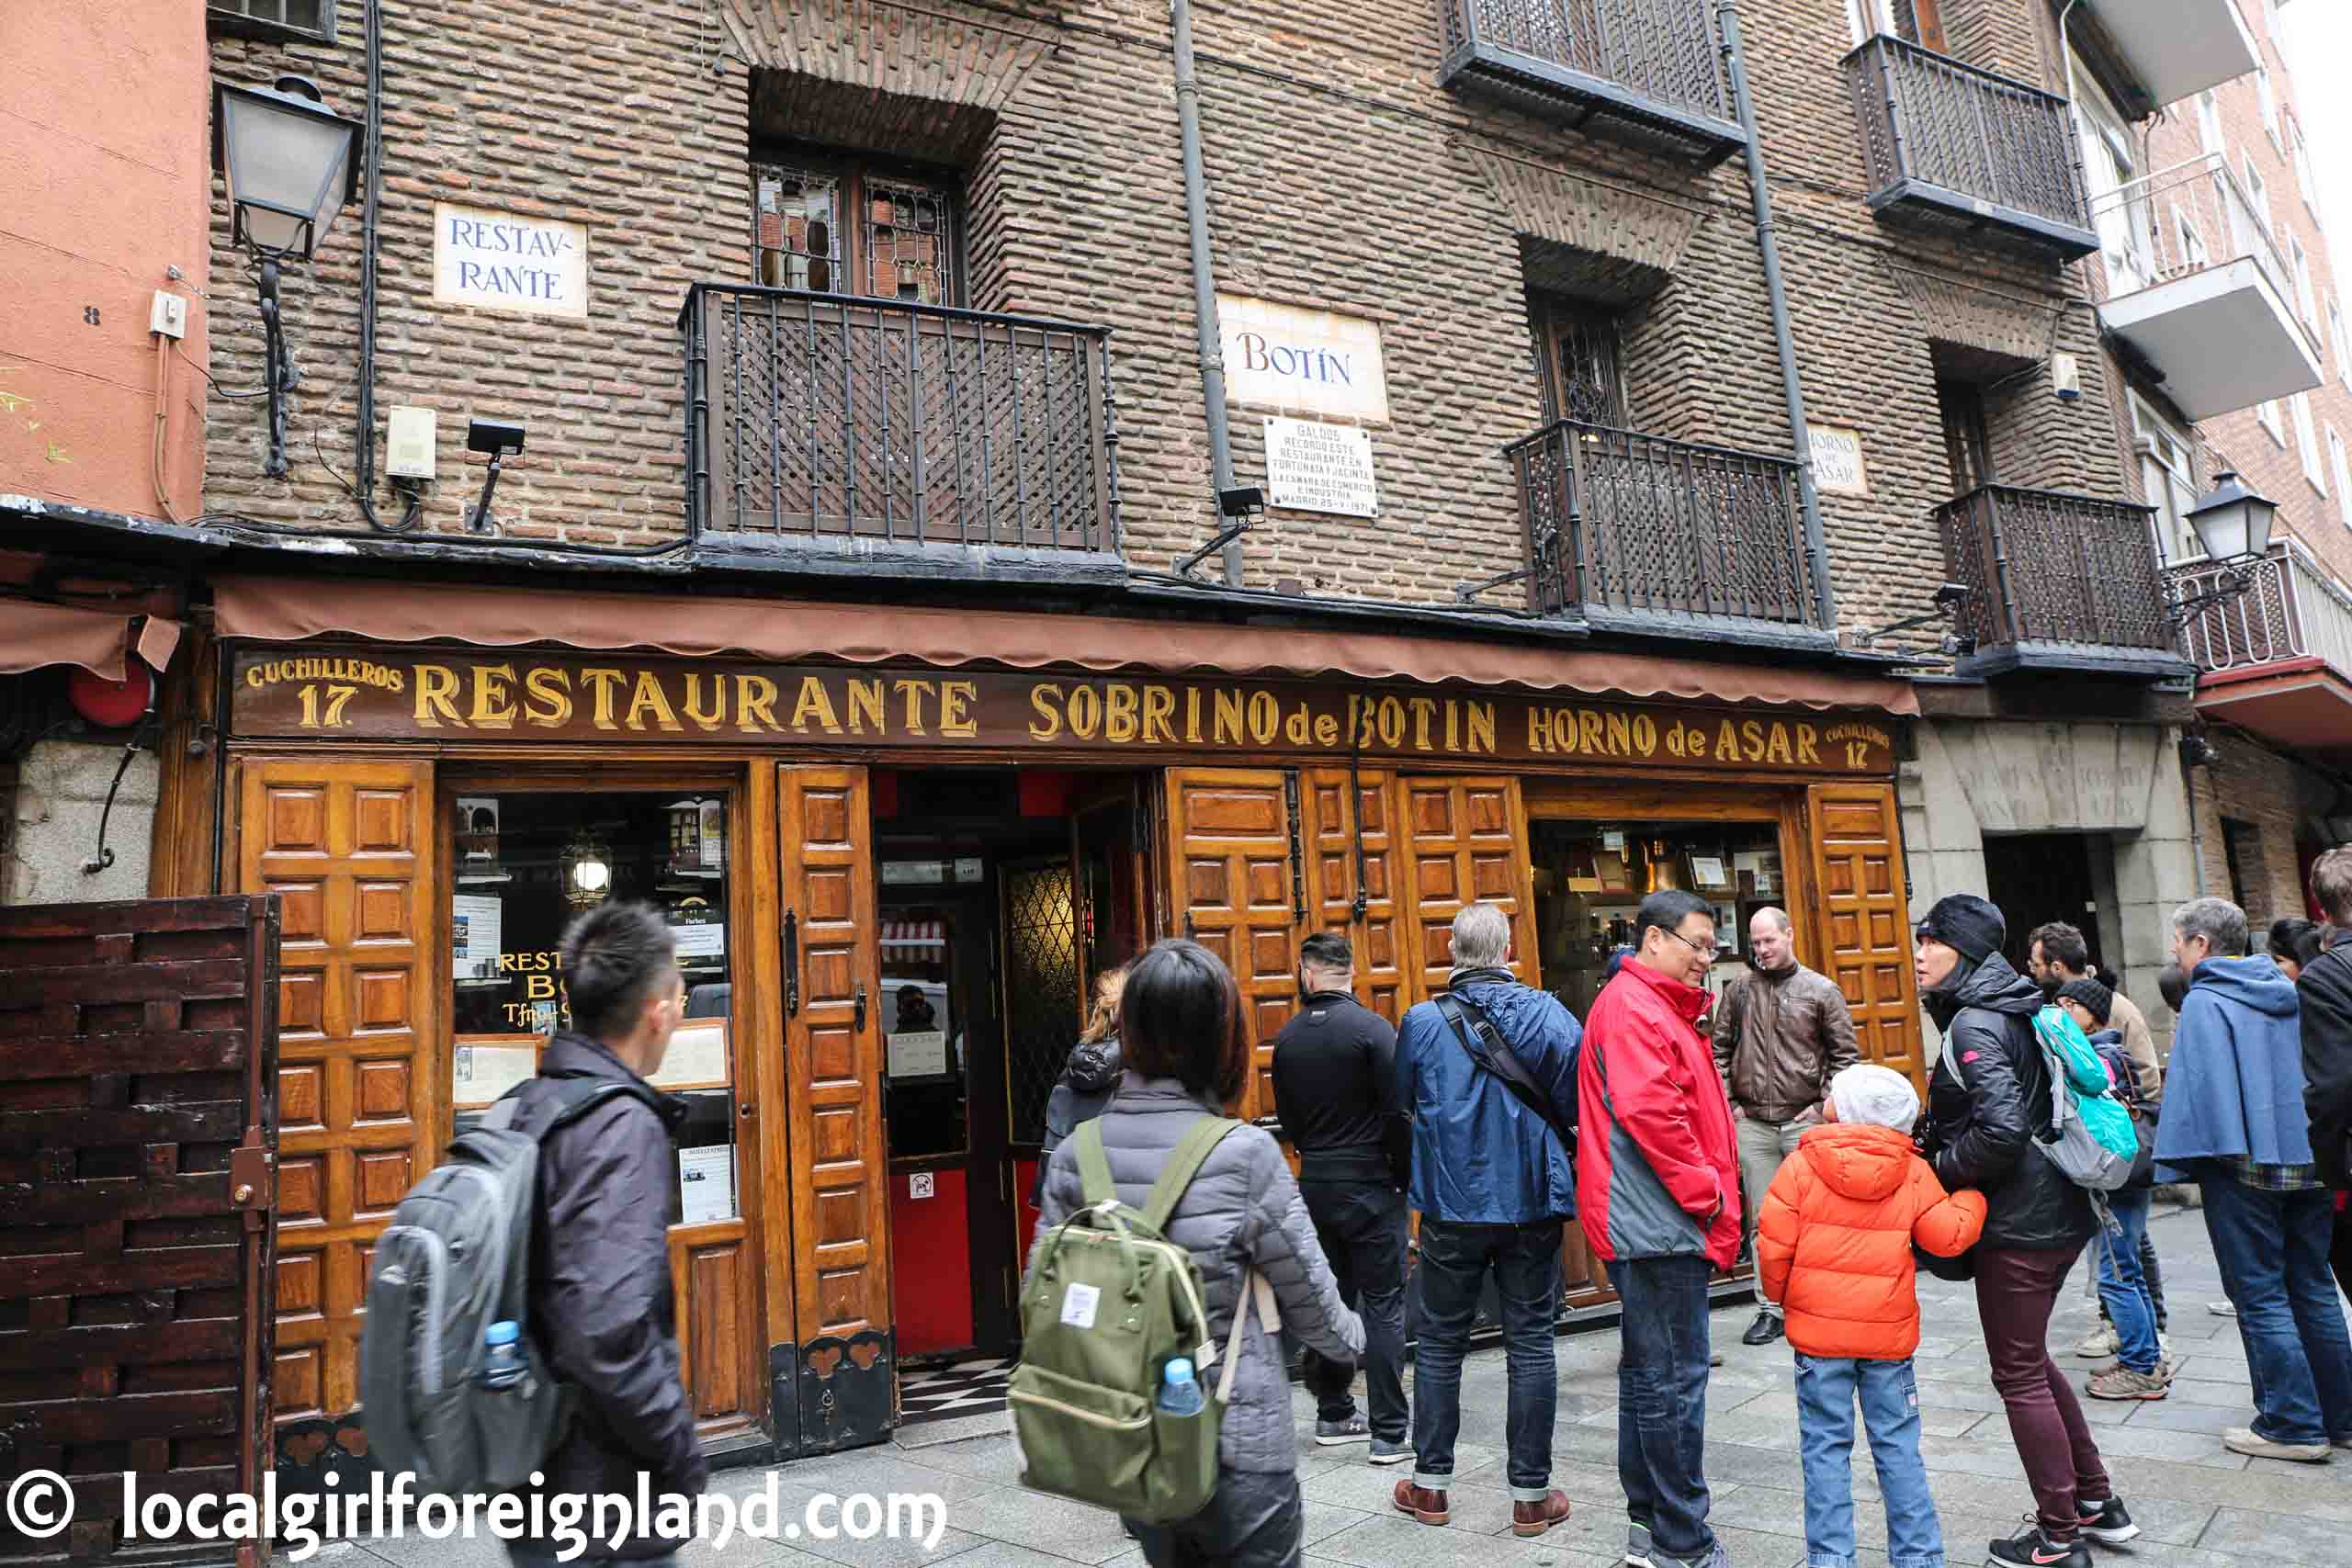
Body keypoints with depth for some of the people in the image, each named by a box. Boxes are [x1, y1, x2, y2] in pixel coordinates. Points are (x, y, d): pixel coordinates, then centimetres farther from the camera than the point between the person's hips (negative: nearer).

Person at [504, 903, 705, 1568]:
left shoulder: (519, 1109, 3)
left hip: (526, 1482, 8)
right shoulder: (623, 1126, -21)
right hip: (602, 1507, -8)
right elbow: (605, 1332, -30)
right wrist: (682, 1452, -16)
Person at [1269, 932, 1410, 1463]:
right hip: (1371, 1186, -5)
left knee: (1330, 1301, 15)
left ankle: (1333, 1415, 23)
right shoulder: (1372, 1028, -13)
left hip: (1315, 1185, 5)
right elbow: (1398, 1113, -14)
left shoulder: (1287, 1038, 3)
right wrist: (1408, 1176, -2)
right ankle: (1389, 1433, 3)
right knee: (1383, 1307, 1)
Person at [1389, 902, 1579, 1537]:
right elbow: (1577, 1104, -7)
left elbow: (1401, 1099, 5)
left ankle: (1430, 1484, 23)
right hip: (1531, 1204, 0)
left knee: (1440, 1343, 13)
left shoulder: (1422, 1022, -8)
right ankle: (1531, 1494, 17)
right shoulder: (1548, 1014, -7)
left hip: (1451, 1205, 0)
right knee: (1530, 1346, 9)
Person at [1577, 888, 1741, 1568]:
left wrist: (1713, 1195, 13)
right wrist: (1711, 1198, -15)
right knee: (1676, 1381, -4)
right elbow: (1650, 1114, -24)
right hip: (1662, 1226, -11)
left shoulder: (1658, 1007, 19)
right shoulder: (1633, 1007, -14)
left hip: (1648, 1226, 11)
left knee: (1647, 1373, 16)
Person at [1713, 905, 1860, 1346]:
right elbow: (1719, 1050, 12)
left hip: (1805, 1122, -2)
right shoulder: (1738, 990, 7)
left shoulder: (1822, 991, 1)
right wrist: (1728, 1103, 4)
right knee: (1762, 1222, 7)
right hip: (1752, 1124, 2)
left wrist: (1824, 1104, -5)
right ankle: (1770, 1309, 15)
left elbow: (1845, 1055, 3)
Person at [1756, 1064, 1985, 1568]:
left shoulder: (1801, 1165, -10)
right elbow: (1949, 1236, -3)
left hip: (1818, 1332, -2)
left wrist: (1782, 1292, 9)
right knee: (1898, 1446, 14)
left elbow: (1774, 1243, -11)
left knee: (1826, 1447, 7)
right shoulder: (1913, 1172, -3)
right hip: (1889, 1334, 2)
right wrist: (1971, 1197, 16)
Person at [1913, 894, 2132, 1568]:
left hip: (2018, 1223, -10)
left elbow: (2001, 1130, -28)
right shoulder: (2015, 1010, 10)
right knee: (2031, 1359, 23)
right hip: (2061, 1212, 10)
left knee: (2019, 1376, 4)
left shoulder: (1973, 1024, -18)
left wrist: (1938, 1167, -11)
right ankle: (2096, 1502, 32)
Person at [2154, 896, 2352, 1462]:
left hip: (2242, 1166, -7)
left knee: (2260, 1297, 1)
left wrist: (2175, 1163, -12)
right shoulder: (2289, 993, 10)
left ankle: (2293, 1426, 5)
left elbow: (2194, 1089, -17)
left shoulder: (2204, 1003, -12)